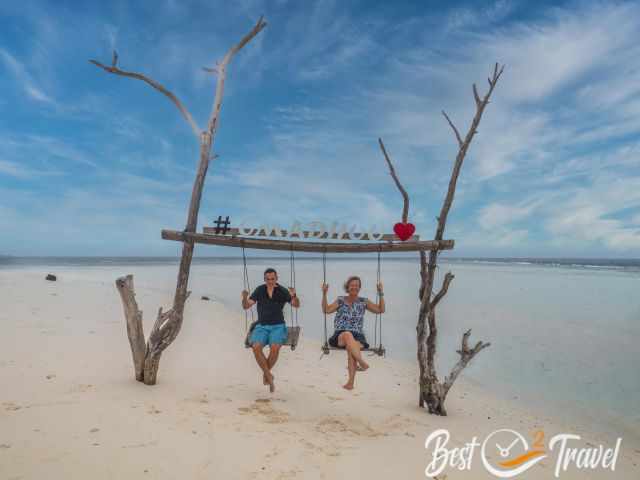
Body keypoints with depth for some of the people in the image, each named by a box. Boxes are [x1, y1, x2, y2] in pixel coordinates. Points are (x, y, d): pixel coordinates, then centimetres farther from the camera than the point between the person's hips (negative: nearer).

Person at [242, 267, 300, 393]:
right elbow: (246, 306, 4)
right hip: (261, 326, 2)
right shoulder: (259, 290, 7)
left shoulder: (282, 291, 1)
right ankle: (269, 376, -13)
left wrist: (294, 296, -28)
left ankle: (266, 375, -2)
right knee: (256, 347, -28)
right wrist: (245, 298, -18)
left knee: (275, 347, -29)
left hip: (278, 326, -2)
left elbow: (296, 305, -6)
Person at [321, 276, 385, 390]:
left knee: (350, 348, -34)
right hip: (340, 335, 0)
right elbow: (326, 310, 0)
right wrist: (324, 294, -9)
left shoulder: (364, 302, 12)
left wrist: (381, 294, 1)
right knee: (348, 335, -37)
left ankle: (350, 382, -35)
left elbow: (381, 310, 8)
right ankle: (362, 363, -40)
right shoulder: (341, 300, 10)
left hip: (357, 336, 0)